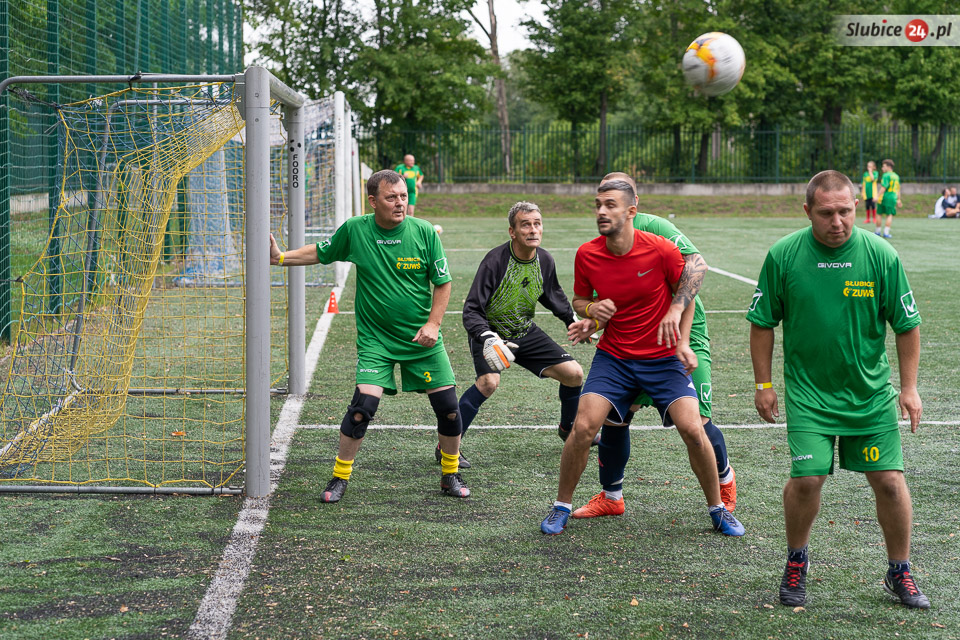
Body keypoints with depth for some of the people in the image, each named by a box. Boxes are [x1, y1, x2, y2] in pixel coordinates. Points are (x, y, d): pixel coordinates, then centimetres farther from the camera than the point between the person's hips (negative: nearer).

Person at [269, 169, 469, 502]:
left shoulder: (424, 232, -7)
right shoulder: (354, 230, -7)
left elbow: (443, 283, 0)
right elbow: (320, 252, 12)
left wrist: (433, 324, -10)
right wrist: (281, 257, 1)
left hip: (421, 338, 1)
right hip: (375, 338, -1)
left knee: (448, 406, 0)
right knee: (364, 403, -15)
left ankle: (450, 474, 23)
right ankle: (340, 477, 5)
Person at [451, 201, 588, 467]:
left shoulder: (545, 260, -8)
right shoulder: (495, 261, -26)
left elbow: (553, 295, 16)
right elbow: (472, 310, -26)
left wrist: (572, 321, 19)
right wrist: (487, 339, -41)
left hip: (526, 332, 6)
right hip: (491, 333, -6)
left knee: (574, 374, 1)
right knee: (489, 381, -32)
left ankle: (568, 428, 31)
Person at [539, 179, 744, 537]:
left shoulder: (661, 250, -14)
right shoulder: (587, 255, -7)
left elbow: (687, 291, 3)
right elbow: (579, 300, 10)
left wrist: (682, 343, -4)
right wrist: (592, 311, -13)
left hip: (663, 359, -1)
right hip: (613, 357, 1)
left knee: (692, 429, -15)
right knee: (583, 427, -15)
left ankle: (718, 509, 8)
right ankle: (561, 507, 6)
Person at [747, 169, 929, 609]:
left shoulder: (882, 256, -9)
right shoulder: (783, 256, -8)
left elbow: (907, 324, 1)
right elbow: (763, 322, 2)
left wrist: (909, 387, 0)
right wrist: (763, 383, 2)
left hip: (871, 392, 1)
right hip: (808, 391, -1)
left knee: (889, 480, 0)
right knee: (806, 479, -10)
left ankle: (899, 573, 21)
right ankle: (796, 561, 17)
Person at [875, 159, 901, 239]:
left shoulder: (886, 176, -9)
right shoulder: (896, 176, 13)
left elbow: (883, 188, -18)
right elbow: (898, 189, 18)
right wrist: (898, 200, 23)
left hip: (884, 197, -5)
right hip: (893, 198, 5)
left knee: (879, 214, 9)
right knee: (890, 215, 3)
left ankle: (877, 231, 17)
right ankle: (886, 233, -4)